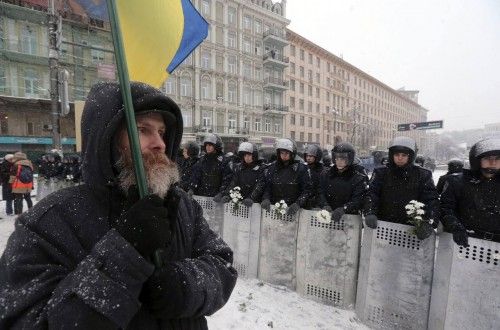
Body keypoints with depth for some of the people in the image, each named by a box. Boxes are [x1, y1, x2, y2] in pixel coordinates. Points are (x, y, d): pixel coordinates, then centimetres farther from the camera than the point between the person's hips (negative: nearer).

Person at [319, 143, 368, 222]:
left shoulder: (359, 179, -1)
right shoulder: (326, 174, 8)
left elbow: (358, 200, -12)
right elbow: (321, 193, 0)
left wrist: (343, 209, -29)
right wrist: (325, 205, -20)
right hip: (328, 216, 2)